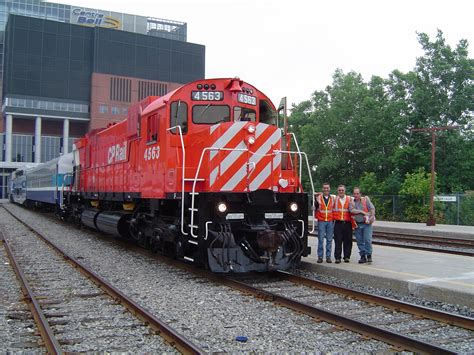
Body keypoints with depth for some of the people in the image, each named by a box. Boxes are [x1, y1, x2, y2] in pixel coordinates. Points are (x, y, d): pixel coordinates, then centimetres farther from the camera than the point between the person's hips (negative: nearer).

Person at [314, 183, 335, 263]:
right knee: (321, 239, -4)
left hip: (330, 221, 2)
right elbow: (315, 207, -3)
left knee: (329, 240, 3)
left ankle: (328, 256, 9)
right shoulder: (319, 197, 5)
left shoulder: (333, 198, 11)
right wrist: (316, 201, -21)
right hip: (321, 221, -2)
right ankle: (320, 256, 2)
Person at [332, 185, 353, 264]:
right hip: (338, 223, 0)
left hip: (347, 223, 0)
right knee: (338, 241, -1)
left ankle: (347, 256, 13)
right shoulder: (334, 199, 10)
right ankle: (337, 258, 4)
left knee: (347, 241, 2)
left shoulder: (350, 199, 9)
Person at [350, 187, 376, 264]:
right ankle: (363, 256, 14)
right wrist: (362, 212, -12)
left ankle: (369, 256, 0)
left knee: (367, 240, -10)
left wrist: (372, 216, -16)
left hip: (366, 223, -3)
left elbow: (372, 208, -2)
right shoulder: (352, 202, 8)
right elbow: (352, 210, -9)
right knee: (359, 241, 5)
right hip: (357, 224, 3)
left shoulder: (366, 199, 6)